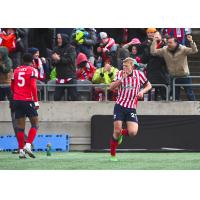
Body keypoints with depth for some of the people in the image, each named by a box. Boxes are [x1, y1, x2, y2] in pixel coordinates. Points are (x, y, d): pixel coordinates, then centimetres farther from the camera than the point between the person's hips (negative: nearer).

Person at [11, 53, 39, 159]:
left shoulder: (16, 70, 12)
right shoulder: (32, 70, -2)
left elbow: (12, 86, 18)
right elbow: (33, 86, -12)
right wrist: (36, 101, -10)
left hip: (17, 100, 4)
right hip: (28, 100, -4)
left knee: (20, 126, 6)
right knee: (35, 124, 5)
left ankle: (21, 150, 2)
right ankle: (28, 145, -12)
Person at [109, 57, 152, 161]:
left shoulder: (138, 74, 1)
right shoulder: (120, 74, 0)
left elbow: (148, 85, 13)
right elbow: (111, 87, -8)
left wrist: (142, 91, -7)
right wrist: (121, 79, -20)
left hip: (131, 108, 1)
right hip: (120, 106, -1)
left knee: (133, 132, -13)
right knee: (117, 131, -8)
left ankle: (121, 133, 22)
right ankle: (113, 155, 7)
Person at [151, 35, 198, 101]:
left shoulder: (183, 49, -13)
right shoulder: (164, 50, -2)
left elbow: (194, 51, -22)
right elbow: (153, 52, -2)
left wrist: (191, 41, -36)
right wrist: (154, 41, -8)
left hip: (184, 76, -3)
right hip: (173, 77, 4)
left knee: (190, 94, 1)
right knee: (175, 95, 14)